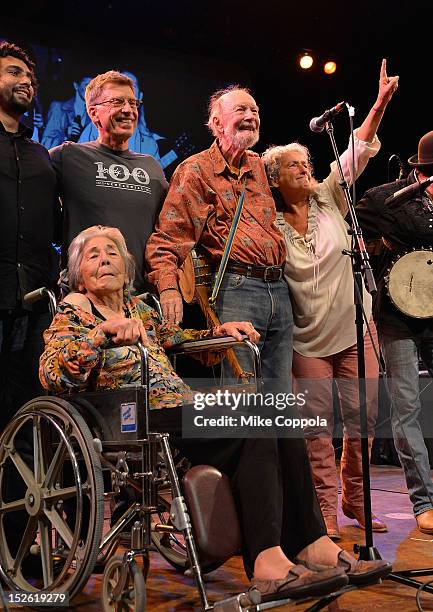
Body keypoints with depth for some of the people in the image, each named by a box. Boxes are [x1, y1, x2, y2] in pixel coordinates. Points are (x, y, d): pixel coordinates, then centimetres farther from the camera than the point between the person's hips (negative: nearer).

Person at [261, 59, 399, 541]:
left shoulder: (329, 199, 4)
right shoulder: (270, 225, -2)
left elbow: (358, 151, -5)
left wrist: (380, 103, -15)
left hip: (354, 326, 2)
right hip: (308, 337, -2)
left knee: (362, 417, 4)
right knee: (317, 425, 0)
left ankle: (355, 498, 22)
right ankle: (325, 508, 11)